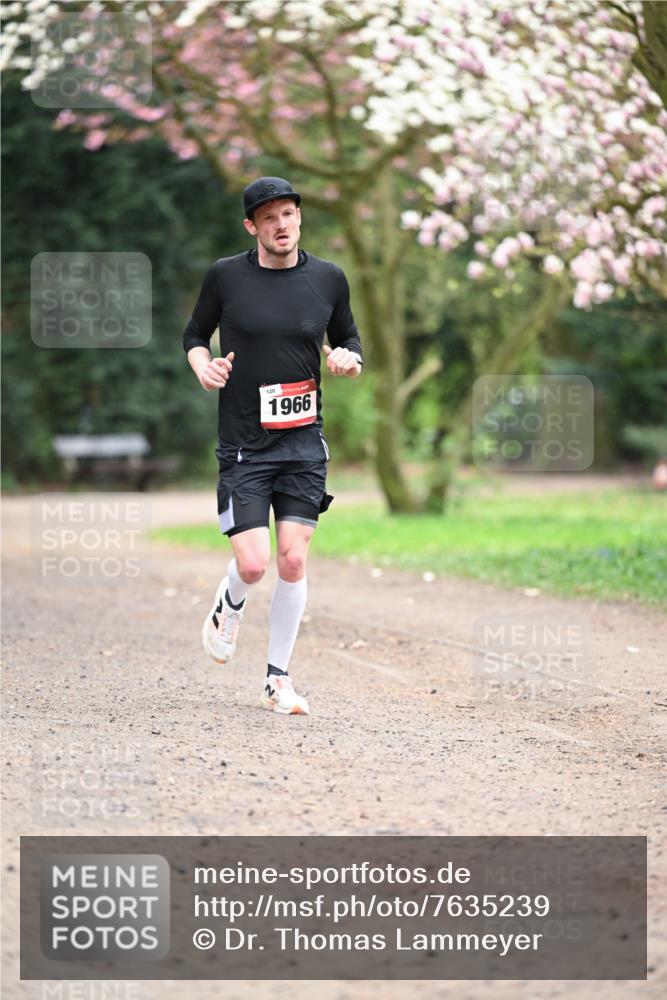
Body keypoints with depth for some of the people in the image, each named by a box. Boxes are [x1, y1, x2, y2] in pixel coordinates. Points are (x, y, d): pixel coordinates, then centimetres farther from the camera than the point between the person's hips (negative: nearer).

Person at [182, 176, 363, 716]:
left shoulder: (328, 278, 4)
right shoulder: (225, 276, -2)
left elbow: (348, 339, 17)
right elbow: (195, 333, 12)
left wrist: (349, 360, -6)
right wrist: (204, 367, -9)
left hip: (304, 443, 2)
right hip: (243, 445, -2)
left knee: (293, 561, -4)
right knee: (253, 564, -10)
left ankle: (278, 680, 9)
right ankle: (229, 609, 27)